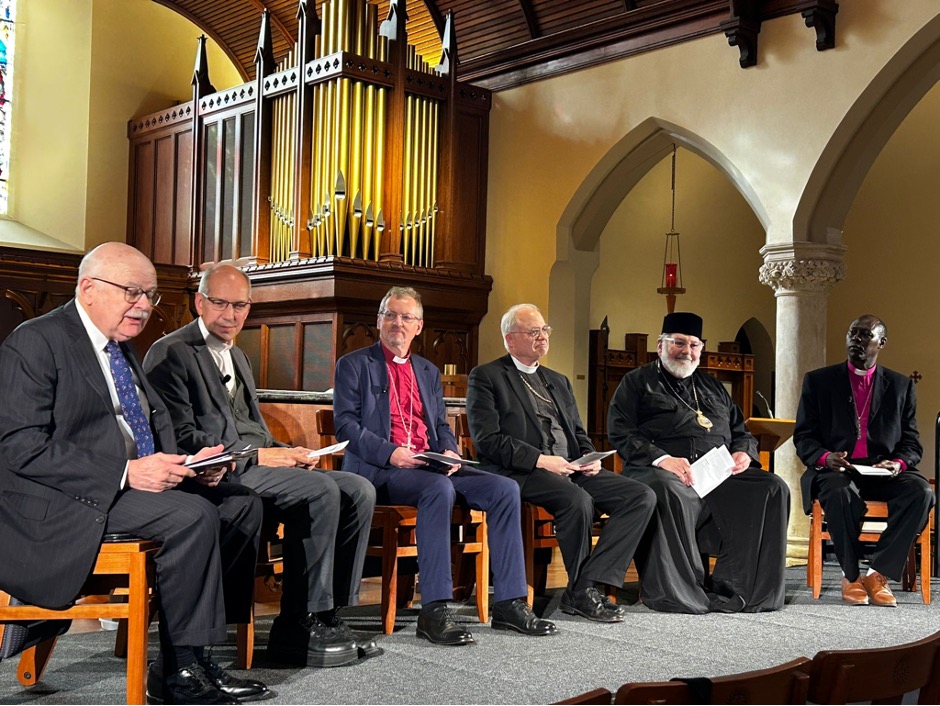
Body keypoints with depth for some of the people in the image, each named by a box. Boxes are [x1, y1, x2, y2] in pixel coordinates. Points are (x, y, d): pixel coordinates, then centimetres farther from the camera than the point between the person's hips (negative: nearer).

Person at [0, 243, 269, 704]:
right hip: (61, 502, -9)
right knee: (192, 516, -27)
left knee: (241, 503, -3)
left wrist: (187, 462, 0)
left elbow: (157, 419, 23)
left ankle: (193, 653, -4)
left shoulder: (122, 346, 17)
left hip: (137, 479, 9)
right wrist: (126, 472, -26)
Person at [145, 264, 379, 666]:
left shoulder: (238, 357, 26)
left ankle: (329, 615, -8)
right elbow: (181, 437, -13)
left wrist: (285, 453, 4)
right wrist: (256, 455, -16)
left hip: (254, 464, 9)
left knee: (358, 491, -8)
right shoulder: (171, 354, -4)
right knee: (321, 492, -27)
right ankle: (297, 629, -21)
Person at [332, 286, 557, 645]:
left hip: (430, 465, 6)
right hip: (378, 469, -6)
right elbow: (345, 423, -4)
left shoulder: (429, 372, 24)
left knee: (505, 489, -15)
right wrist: (391, 453, -18)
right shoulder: (353, 365, 6)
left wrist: (448, 451, -1)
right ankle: (433, 610, -36)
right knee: (439, 489, -37)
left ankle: (509, 603, -14)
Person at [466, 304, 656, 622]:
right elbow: (487, 440, -8)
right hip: (521, 473, -7)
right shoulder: (485, 377, 3)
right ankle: (580, 594, -15)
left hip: (571, 467, 7)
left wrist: (590, 458, 2)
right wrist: (540, 460, -17)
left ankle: (592, 582, -18)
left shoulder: (558, 381, 26)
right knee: (578, 499, -35)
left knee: (642, 496, -13)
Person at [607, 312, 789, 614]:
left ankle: (733, 589, -18)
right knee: (670, 493, -40)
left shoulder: (712, 387, 30)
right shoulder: (637, 382, 13)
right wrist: (662, 459, -17)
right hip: (660, 472, -5)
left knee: (773, 488, -17)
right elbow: (620, 433, -1)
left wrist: (744, 452, 4)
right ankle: (677, 593, -31)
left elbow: (741, 431, 30)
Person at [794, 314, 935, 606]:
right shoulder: (818, 381, 9)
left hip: (883, 473, 2)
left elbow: (912, 442, 11)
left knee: (921, 492, -30)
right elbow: (803, 437, 5)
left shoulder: (901, 385, 13)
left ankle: (878, 573, -20)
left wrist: (899, 463, -12)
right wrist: (825, 457, -17)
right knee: (841, 492, -38)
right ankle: (851, 576, -17)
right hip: (834, 471, -2)